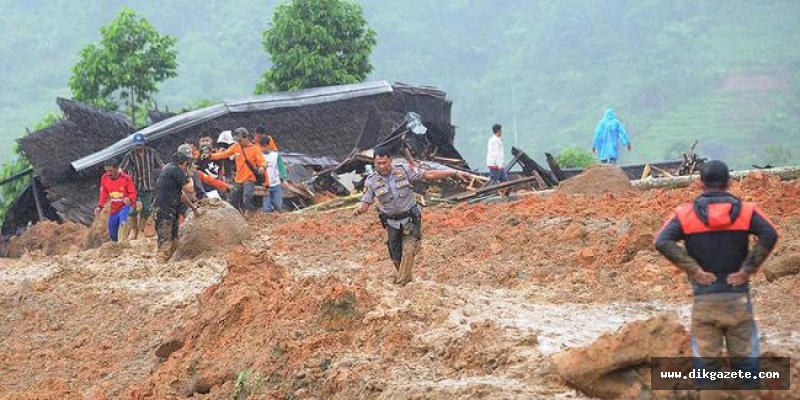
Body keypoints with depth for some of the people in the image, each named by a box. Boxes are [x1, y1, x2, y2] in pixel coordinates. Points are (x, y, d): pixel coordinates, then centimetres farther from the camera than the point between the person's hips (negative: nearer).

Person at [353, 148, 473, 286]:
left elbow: (429, 174, -8)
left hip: (411, 220, -2)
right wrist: (359, 209, -35)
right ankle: (404, 278, 33)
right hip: (392, 223, 2)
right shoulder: (371, 181, -8)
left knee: (408, 251, -13)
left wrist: (455, 173, -12)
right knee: (396, 256, 9)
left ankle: (401, 285, -6)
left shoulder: (403, 171, -10)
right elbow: (365, 203, -9)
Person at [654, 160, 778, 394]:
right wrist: (747, 270, -10)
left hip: (704, 298, 0)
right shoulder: (746, 211, -1)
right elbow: (770, 235, -16)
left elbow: (662, 242, -15)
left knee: (705, 356, 7)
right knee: (744, 354, 10)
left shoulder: (686, 214, -1)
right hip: (737, 296, 0)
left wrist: (693, 270, -10)